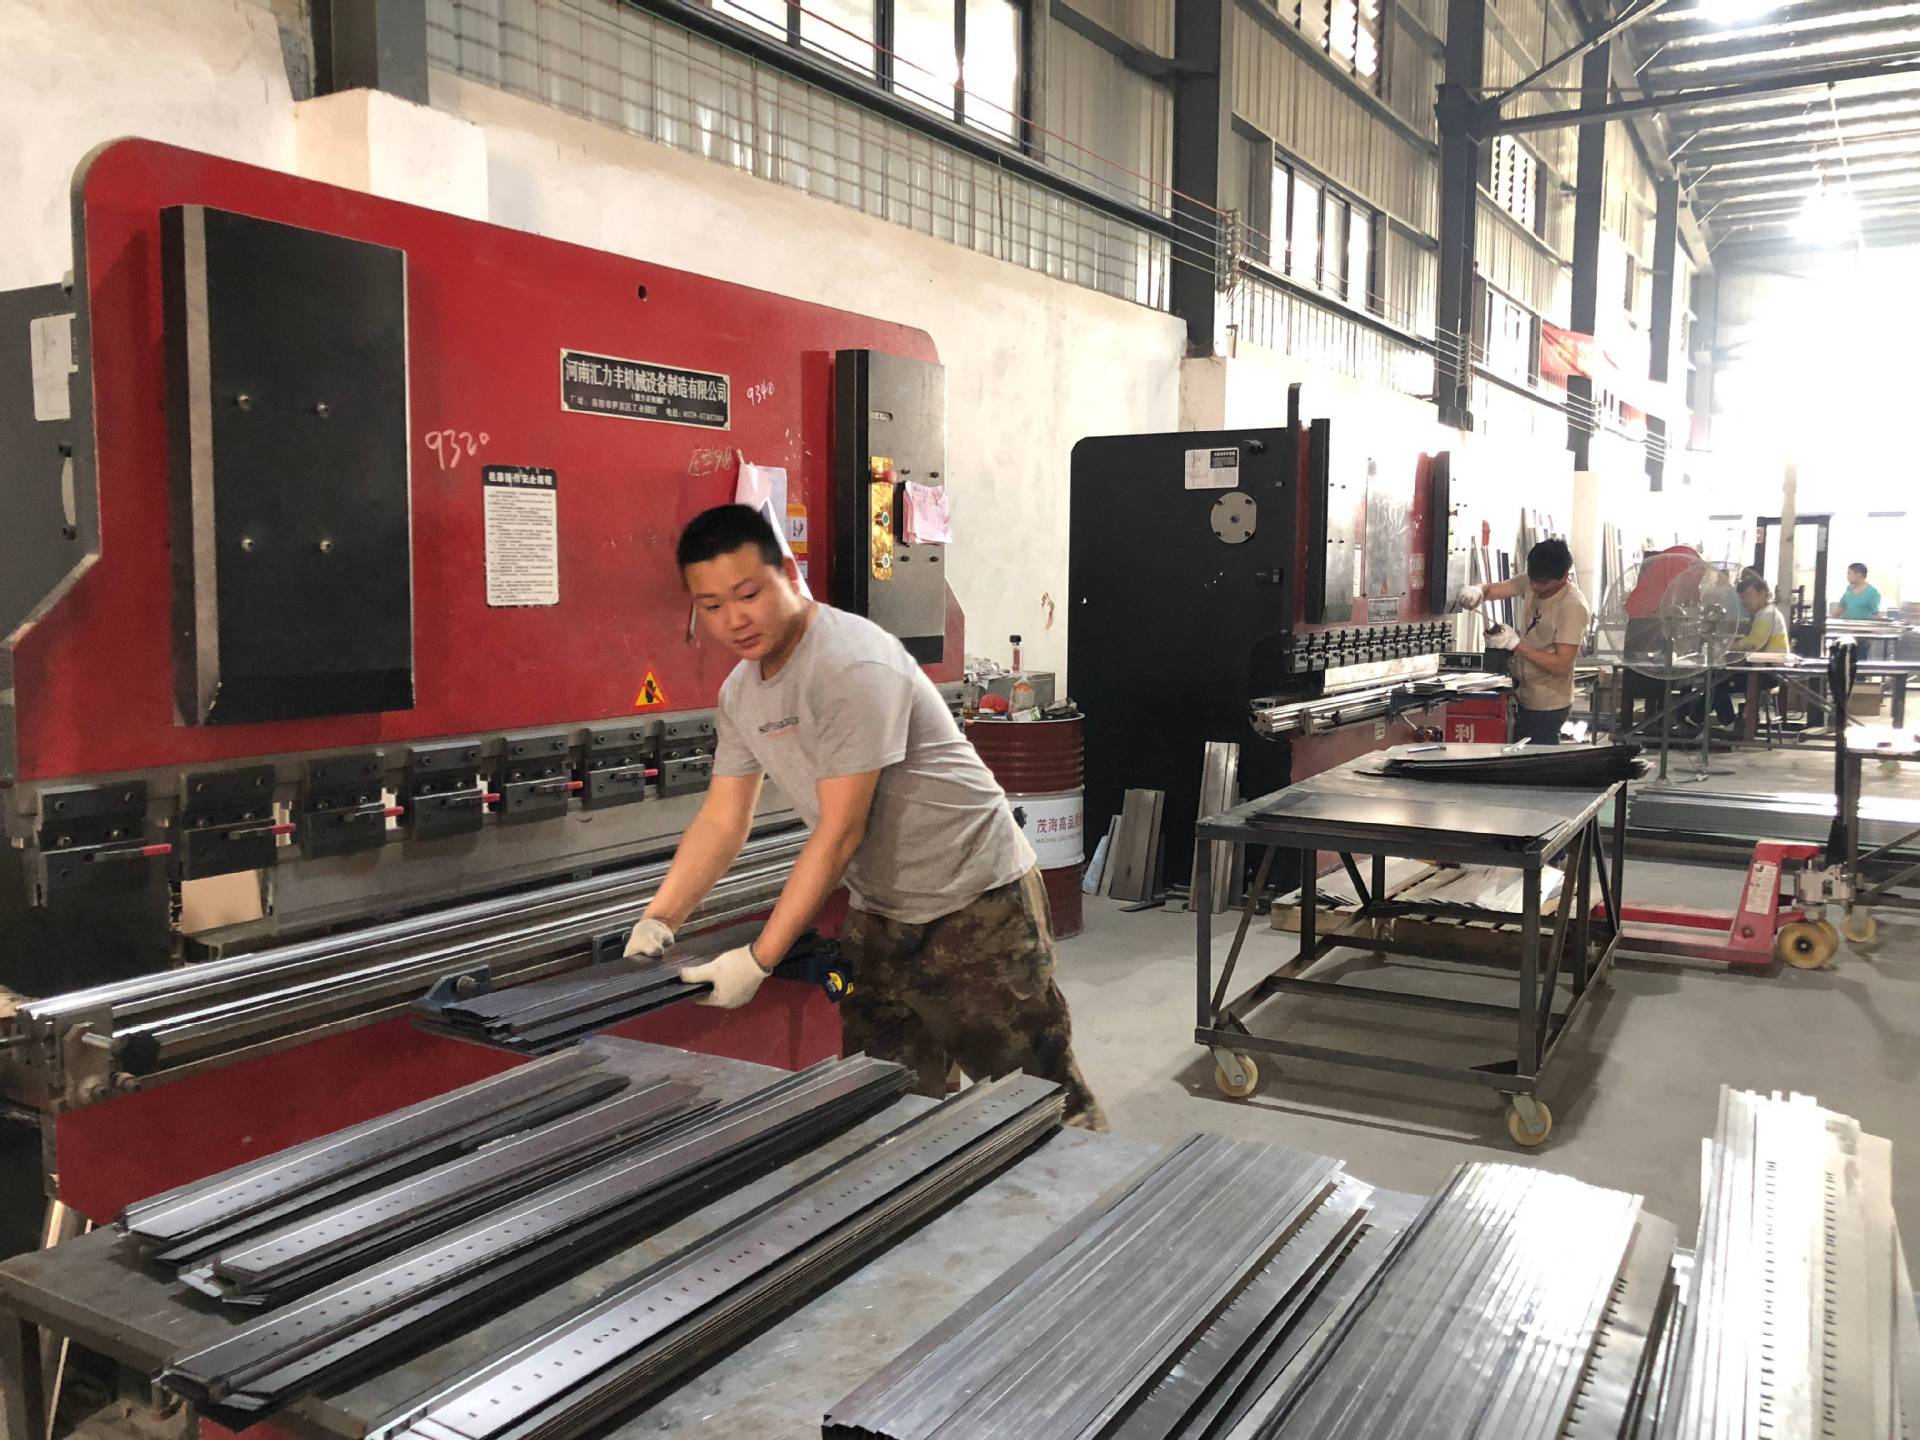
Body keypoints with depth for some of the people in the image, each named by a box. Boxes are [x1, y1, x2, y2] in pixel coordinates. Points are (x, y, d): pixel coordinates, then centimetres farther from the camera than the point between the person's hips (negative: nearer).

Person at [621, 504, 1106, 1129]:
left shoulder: (854, 667, -24)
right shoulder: (739, 692, 3)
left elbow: (841, 832, -26)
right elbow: (722, 820, 6)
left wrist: (759, 960, -25)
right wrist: (657, 919, -7)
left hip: (978, 904, -7)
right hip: (881, 914, 8)